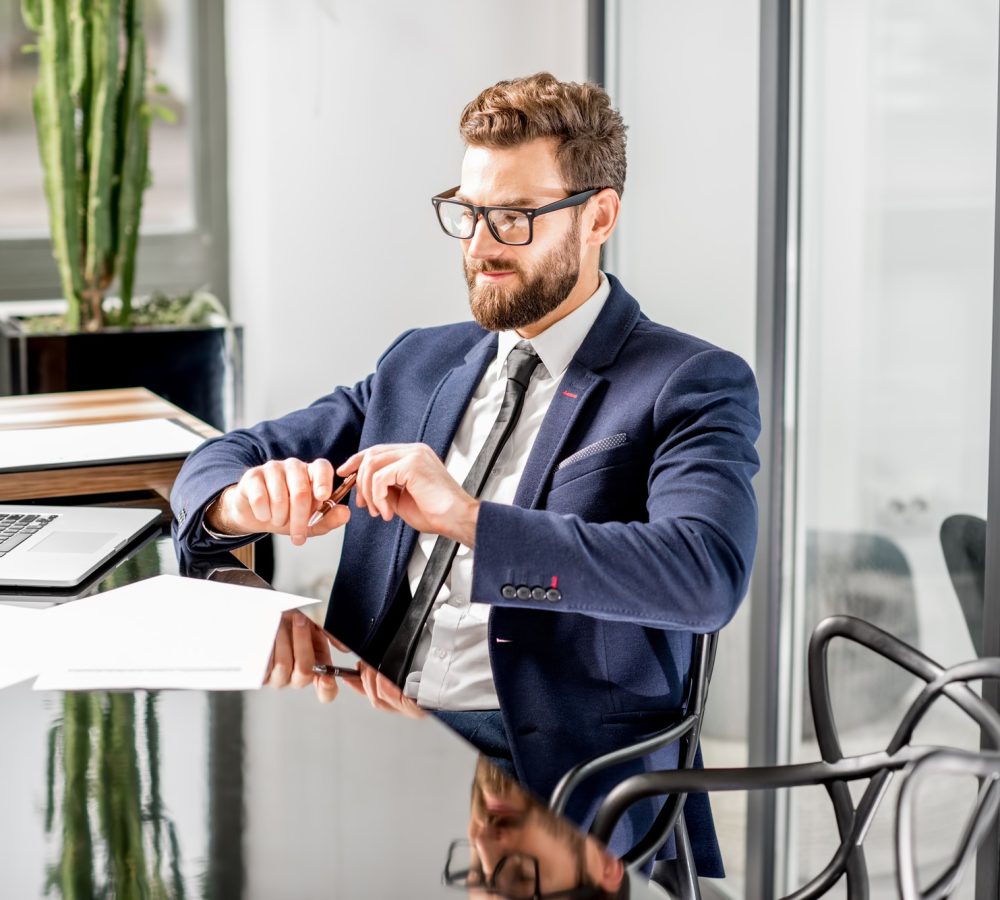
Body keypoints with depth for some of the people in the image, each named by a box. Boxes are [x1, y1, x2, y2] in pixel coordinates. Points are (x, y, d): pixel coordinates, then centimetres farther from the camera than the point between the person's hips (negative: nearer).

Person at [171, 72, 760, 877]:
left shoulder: (694, 386, 1)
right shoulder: (420, 364, 20)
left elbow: (708, 575, -17)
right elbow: (219, 461, 19)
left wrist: (469, 518, -25)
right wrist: (248, 499, -7)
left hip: (544, 772, -5)